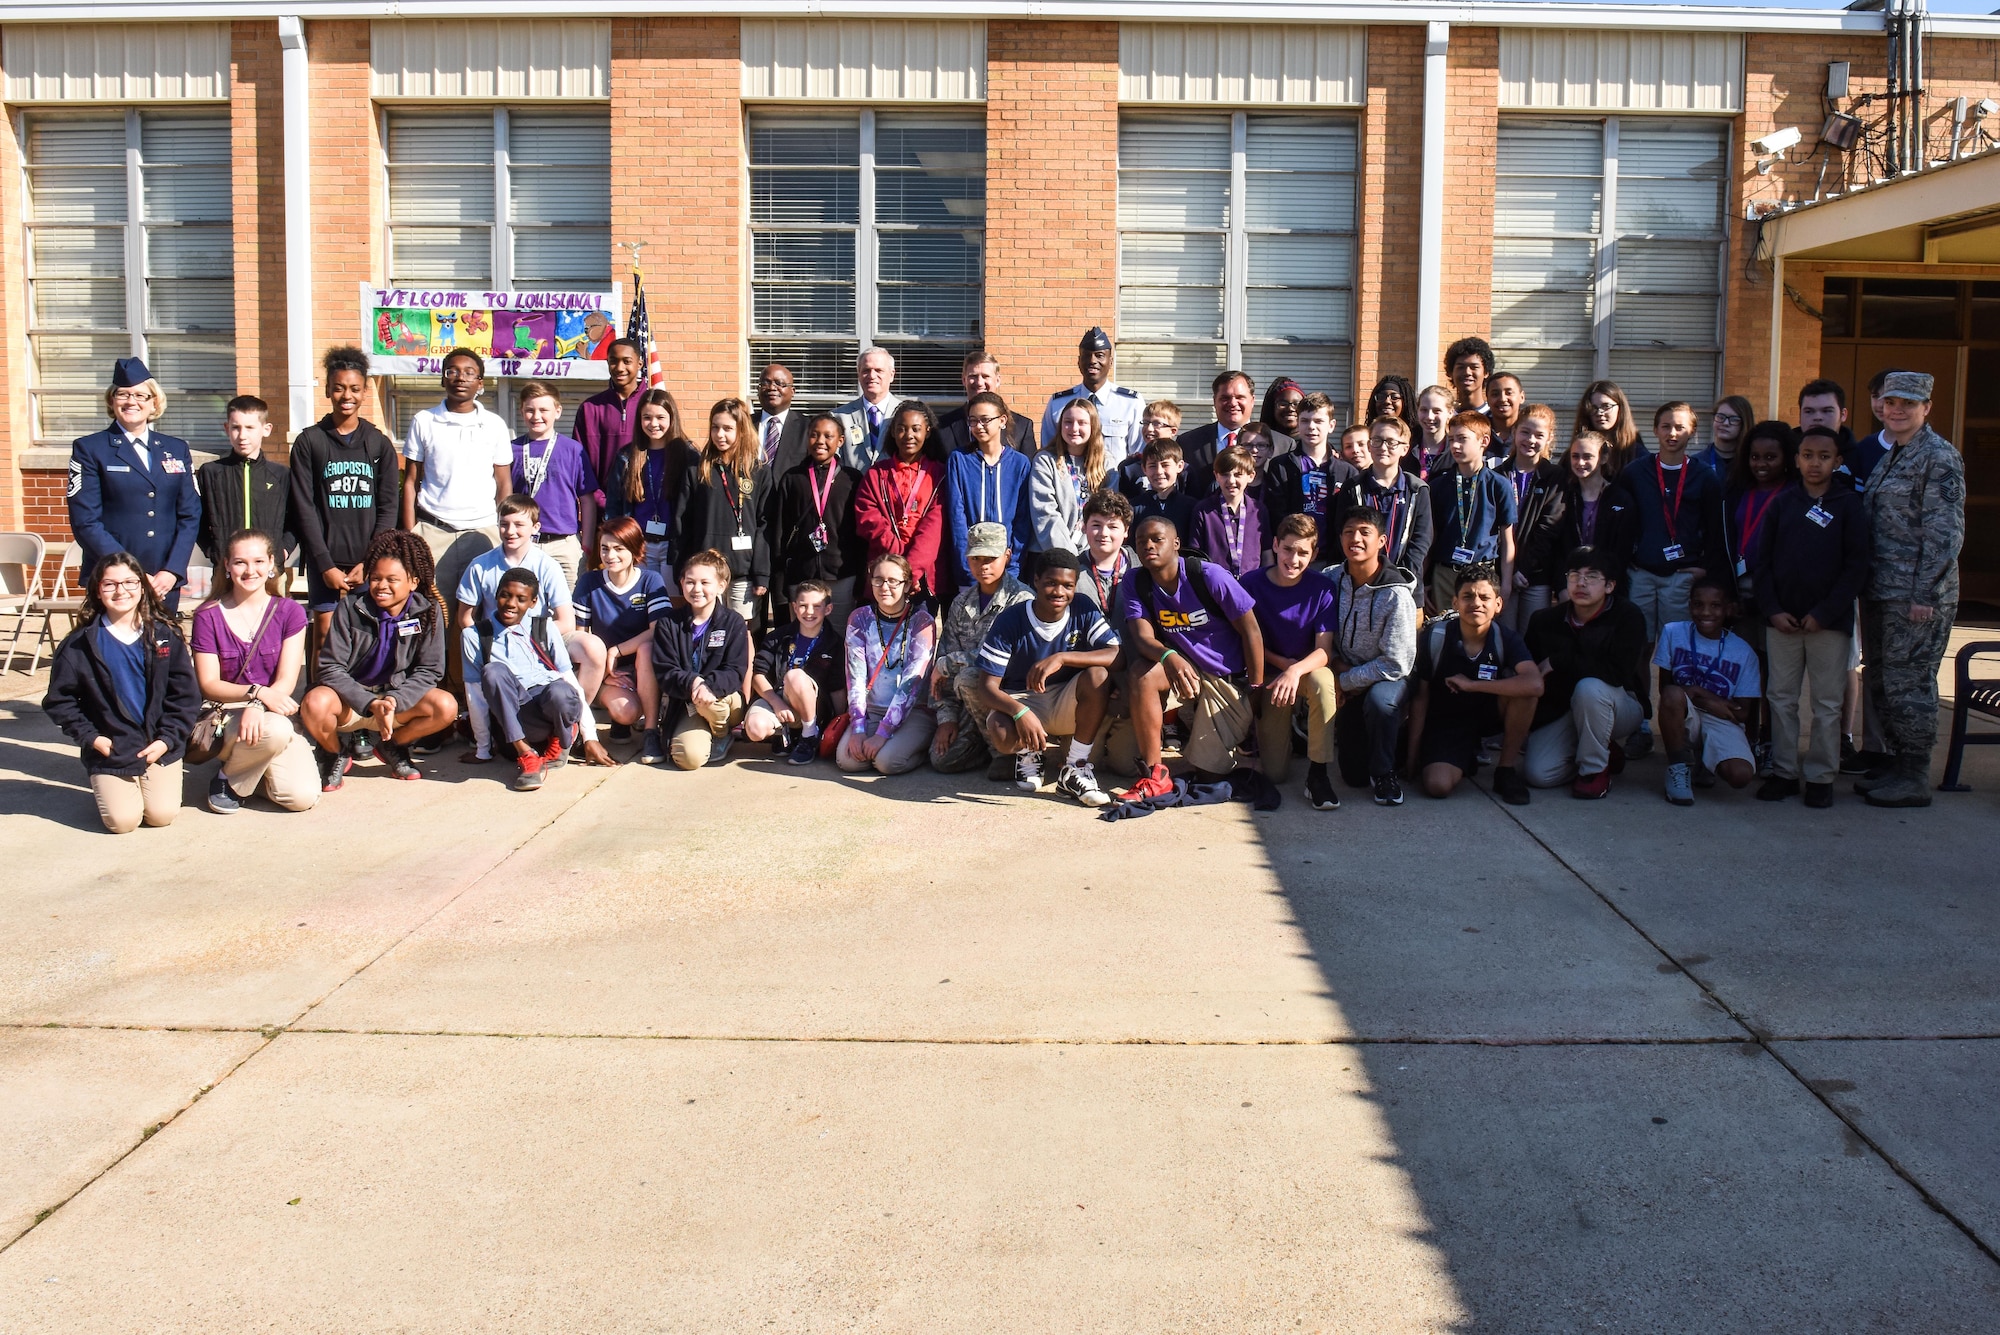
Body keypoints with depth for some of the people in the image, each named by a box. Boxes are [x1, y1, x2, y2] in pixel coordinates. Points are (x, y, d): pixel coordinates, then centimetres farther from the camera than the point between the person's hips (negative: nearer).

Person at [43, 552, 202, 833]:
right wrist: (89, 736, -9)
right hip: (109, 749, -1)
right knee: (122, 821, -12)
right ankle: (108, 789, 22)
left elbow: (186, 694, -1)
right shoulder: (79, 644, -3)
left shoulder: (164, 635, 0)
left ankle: (154, 783, 22)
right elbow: (58, 700, 0)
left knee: (162, 815, -12)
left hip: (159, 746, 1)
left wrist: (167, 739, -10)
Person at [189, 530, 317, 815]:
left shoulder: (289, 612, 2)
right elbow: (209, 684, -5)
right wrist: (258, 692, -24)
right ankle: (229, 777, -6)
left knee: (303, 797, -20)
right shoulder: (208, 616, -1)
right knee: (275, 729, -38)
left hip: (277, 714, 2)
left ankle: (255, 766, 12)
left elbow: (286, 682, -6)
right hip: (225, 718, -2)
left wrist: (257, 707, -26)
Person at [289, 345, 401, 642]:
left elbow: (389, 508, 5)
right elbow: (305, 509, 0)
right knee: (325, 636, -2)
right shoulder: (309, 442, 5)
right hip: (326, 561, -1)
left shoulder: (380, 444, 8)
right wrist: (325, 565, -8)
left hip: (369, 564, 1)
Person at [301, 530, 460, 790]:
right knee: (315, 704, -34)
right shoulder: (350, 607, -13)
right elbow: (331, 667, -15)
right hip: (350, 699, -1)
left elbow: (429, 670, -9)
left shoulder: (428, 612, -9)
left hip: (400, 700, 2)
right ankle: (335, 755, 2)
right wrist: (371, 704, -28)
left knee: (446, 707, -25)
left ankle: (393, 747, 7)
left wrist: (393, 701, -27)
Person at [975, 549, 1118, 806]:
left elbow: (1117, 655, -24)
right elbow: (987, 686, -17)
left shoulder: (1084, 613, -10)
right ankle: (1028, 753, 5)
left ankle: (1075, 769, -16)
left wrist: (1062, 657, -36)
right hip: (1020, 701, -2)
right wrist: (1021, 712, -37)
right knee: (1001, 734, -36)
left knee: (1097, 674, -29)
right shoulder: (1009, 621, -15)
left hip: (1067, 704, 2)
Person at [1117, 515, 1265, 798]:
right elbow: (1143, 636, -19)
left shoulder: (1209, 576, -20)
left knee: (1208, 773, 0)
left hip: (1229, 679, -3)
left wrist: (1256, 690, -12)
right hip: (1185, 667, 3)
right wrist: (1169, 657, -43)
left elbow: (1251, 631, -14)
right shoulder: (1135, 583, -9)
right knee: (1141, 674, -32)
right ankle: (1154, 776, -20)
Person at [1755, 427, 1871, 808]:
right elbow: (1762, 561, 5)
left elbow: (1856, 567, -5)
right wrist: (1772, 610, -6)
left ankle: (1821, 777, 12)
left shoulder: (1849, 505, -1)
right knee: (1781, 698, 6)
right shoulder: (1783, 502, 6)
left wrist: (1824, 613, -11)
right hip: (1782, 619, 2)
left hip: (1829, 622, -2)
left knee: (1828, 702, 4)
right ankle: (1784, 772, 15)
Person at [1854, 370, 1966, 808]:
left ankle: (1915, 778, 5)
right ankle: (1897, 761, 24)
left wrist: (1925, 594, -18)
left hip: (1916, 596, -9)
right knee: (1879, 678, 13)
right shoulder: (1887, 455, 16)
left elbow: (1945, 532, -15)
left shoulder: (1939, 457, -10)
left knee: (1908, 682, -4)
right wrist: (1864, 584, 14)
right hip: (1879, 591, 9)